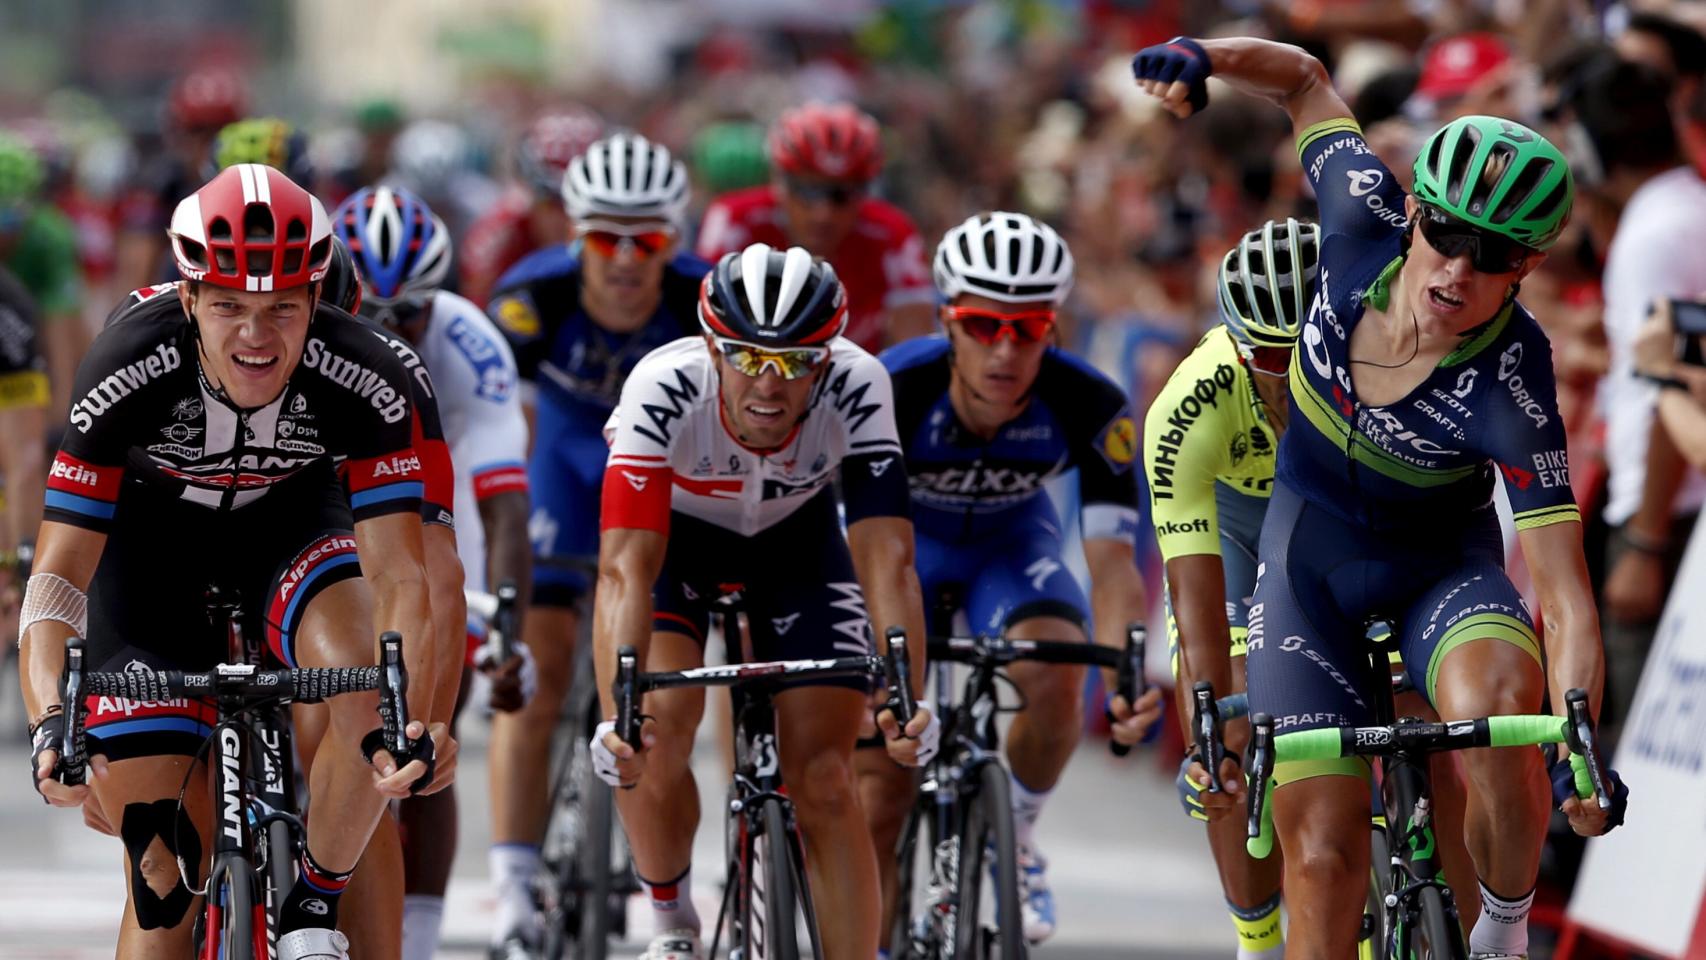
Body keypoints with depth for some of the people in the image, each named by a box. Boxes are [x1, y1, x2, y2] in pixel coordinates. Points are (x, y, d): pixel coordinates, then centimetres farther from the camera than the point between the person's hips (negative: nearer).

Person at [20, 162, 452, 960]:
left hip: (290, 516, 1)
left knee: (370, 688, -30)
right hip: (147, 529, -1)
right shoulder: (127, 372, -35)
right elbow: (59, 572, -34)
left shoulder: (361, 380, -32)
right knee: (158, 865, -7)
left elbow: (398, 578, -33)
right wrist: (50, 724, -51)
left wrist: (417, 722, -50)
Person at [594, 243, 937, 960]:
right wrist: (616, 713, -57)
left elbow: (888, 559, -38)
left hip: (795, 536, 1)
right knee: (657, 732, -22)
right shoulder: (663, 389, -37)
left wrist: (907, 697, -53)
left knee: (824, 781, -10)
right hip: (674, 531, -1)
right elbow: (626, 566, -43)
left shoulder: (856, 389, -34)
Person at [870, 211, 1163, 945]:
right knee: (881, 785, -9)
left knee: (1056, 680, -30)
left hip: (1013, 539, 1)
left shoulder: (1090, 409, -29)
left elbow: (1113, 562, -31)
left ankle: (1015, 838, -2)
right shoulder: (891, 390, -34)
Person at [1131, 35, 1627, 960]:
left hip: (1441, 561, -3)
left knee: (1499, 704, -35)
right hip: (1309, 556, 3)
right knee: (1322, 847, -8)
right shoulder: (1366, 220, -23)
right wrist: (1201, 57, -21)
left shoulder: (1510, 389, -32)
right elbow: (1303, 77, -4)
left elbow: (1567, 603, -35)